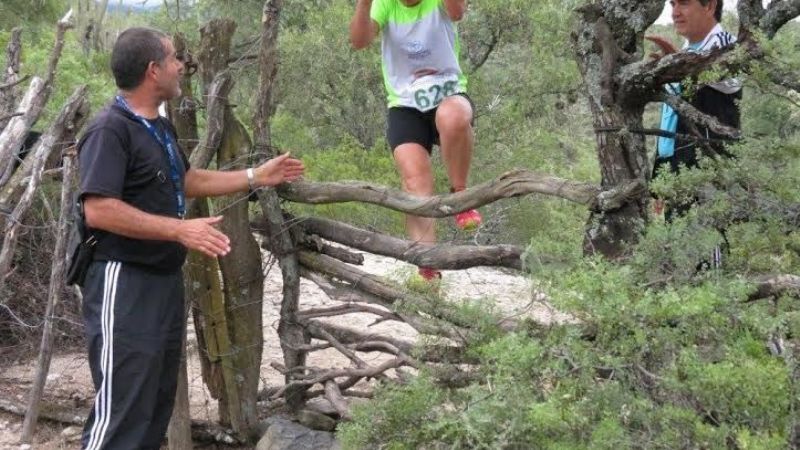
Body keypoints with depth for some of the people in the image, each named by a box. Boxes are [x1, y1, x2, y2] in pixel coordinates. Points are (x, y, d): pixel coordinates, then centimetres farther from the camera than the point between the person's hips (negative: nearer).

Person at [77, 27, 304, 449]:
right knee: (121, 412, -10)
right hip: (125, 285, -10)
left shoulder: (160, 128, 14)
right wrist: (180, 230, -25)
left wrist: (256, 177, 26)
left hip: (164, 280, 10)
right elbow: (98, 210, -26)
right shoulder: (110, 130, -17)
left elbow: (188, 180, 28)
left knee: (157, 403, 16)